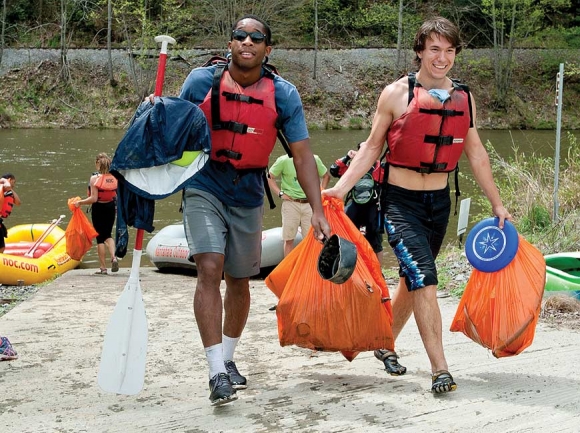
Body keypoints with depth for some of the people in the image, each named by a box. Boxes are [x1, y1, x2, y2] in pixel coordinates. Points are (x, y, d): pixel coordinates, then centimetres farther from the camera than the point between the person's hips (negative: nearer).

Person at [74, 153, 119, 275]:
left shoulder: (94, 178, -15)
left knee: (100, 238, 6)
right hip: (111, 207, 4)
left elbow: (93, 198, -19)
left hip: (98, 208, -4)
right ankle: (114, 257, -6)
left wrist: (79, 202, -7)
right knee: (108, 235, 19)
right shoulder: (115, 177, -4)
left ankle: (103, 268, 9)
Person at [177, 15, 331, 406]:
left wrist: (317, 209, -14)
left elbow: (303, 154, -7)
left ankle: (227, 359, 35)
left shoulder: (283, 94, -7)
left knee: (239, 282, 13)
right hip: (204, 188, -2)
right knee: (209, 269, -19)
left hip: (248, 195, 2)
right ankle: (217, 373, -18)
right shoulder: (201, 81, -9)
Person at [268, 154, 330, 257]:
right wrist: (280, 193, -6)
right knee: (289, 239, 3)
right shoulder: (284, 161, -7)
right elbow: (270, 177, 2)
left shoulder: (314, 160, 0)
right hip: (291, 203, -2)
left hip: (310, 203, 2)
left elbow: (326, 176, 16)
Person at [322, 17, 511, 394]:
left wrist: (498, 205, 15)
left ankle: (386, 343, 36)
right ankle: (440, 370, -14)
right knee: (424, 279, -15)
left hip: (439, 203, 5)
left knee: (412, 279, 15)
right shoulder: (397, 94, -8)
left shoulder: (464, 99, 5)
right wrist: (341, 188, -12)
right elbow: (372, 148, -1)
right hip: (400, 202, -5)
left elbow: (476, 154, 13)